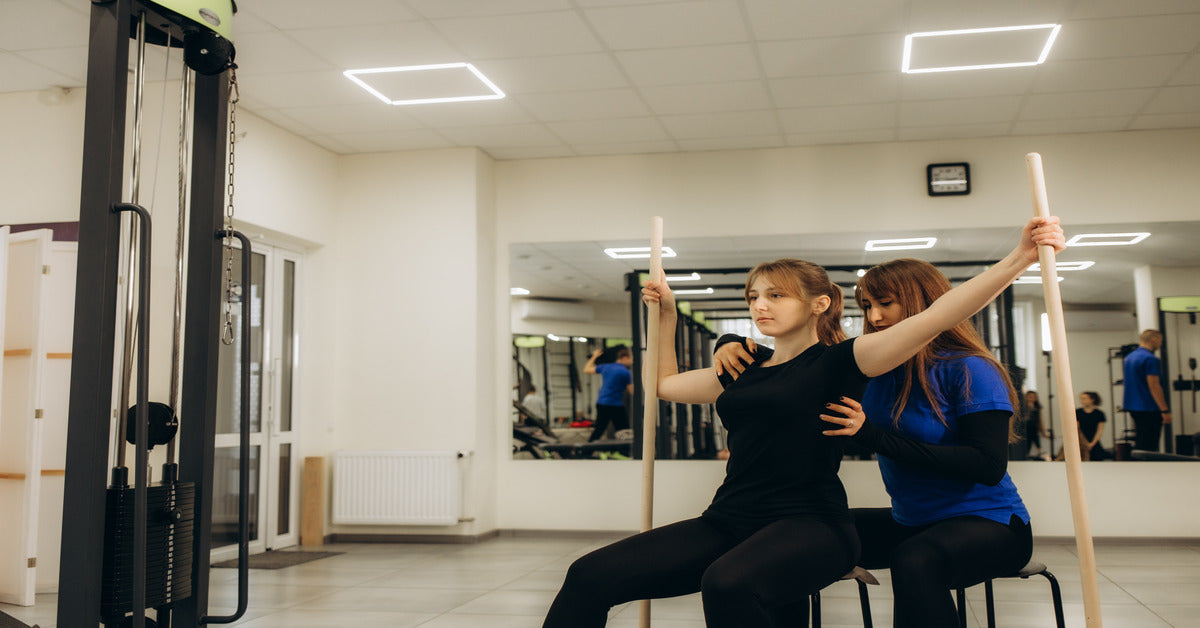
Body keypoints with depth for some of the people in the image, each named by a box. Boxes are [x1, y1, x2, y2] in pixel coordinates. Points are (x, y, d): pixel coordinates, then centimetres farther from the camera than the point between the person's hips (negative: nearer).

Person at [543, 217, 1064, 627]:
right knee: (591, 576, -15)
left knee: (728, 582, -42)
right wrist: (666, 313, 29)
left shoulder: (837, 362, 1)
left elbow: (933, 318, -12)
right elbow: (665, 383, 36)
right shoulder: (742, 373, 20)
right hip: (728, 522, 6)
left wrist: (1020, 258, -21)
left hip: (809, 523, -6)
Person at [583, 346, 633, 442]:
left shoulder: (605, 367, 7)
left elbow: (587, 369, 20)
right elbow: (632, 391, -7)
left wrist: (594, 356, 31)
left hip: (601, 403, 6)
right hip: (616, 405, -6)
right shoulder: (625, 372, -12)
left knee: (597, 431, 12)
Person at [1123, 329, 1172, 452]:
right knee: (1149, 447, -6)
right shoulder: (1150, 359, -15)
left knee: (1139, 444, 15)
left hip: (1132, 407, 9)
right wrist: (1165, 410, -17)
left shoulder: (1128, 357, 13)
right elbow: (1154, 386, -19)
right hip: (1149, 409, -9)